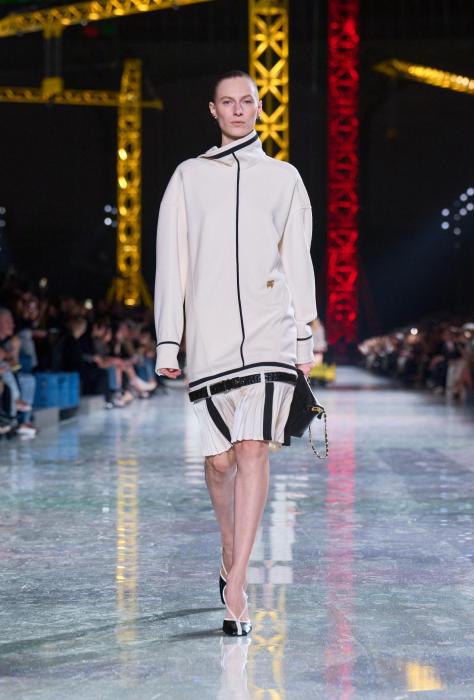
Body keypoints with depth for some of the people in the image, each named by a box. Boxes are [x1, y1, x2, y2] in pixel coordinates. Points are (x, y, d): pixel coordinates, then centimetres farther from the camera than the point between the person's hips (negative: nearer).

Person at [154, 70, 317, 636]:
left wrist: (305, 336, 10)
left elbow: (298, 262, 14)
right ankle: (231, 557, 32)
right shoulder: (189, 177, 12)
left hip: (270, 333, -1)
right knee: (219, 459, 6)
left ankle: (236, 589, -14)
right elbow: (170, 264, 8)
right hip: (210, 338, 1)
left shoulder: (284, 178, 14)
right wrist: (167, 341, 2)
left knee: (253, 451, -14)